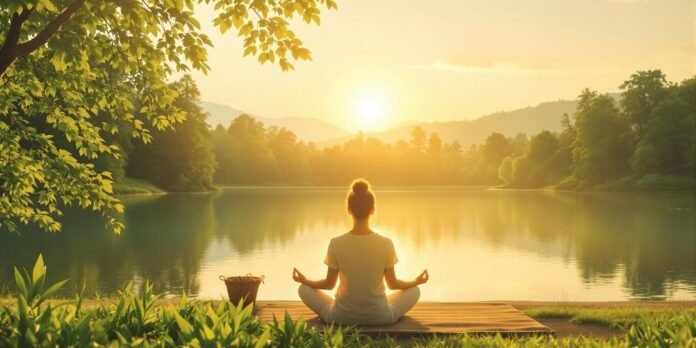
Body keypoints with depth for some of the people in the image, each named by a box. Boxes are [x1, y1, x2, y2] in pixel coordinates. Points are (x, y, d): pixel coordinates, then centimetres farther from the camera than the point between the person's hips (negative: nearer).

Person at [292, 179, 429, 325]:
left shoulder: (336, 244, -16)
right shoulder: (386, 244, -15)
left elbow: (329, 284, -3)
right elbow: (393, 284, -2)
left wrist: (304, 280, 17)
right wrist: (416, 281, 18)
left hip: (342, 316, -1)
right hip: (379, 316, 1)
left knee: (304, 289, 22)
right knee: (414, 290, 25)